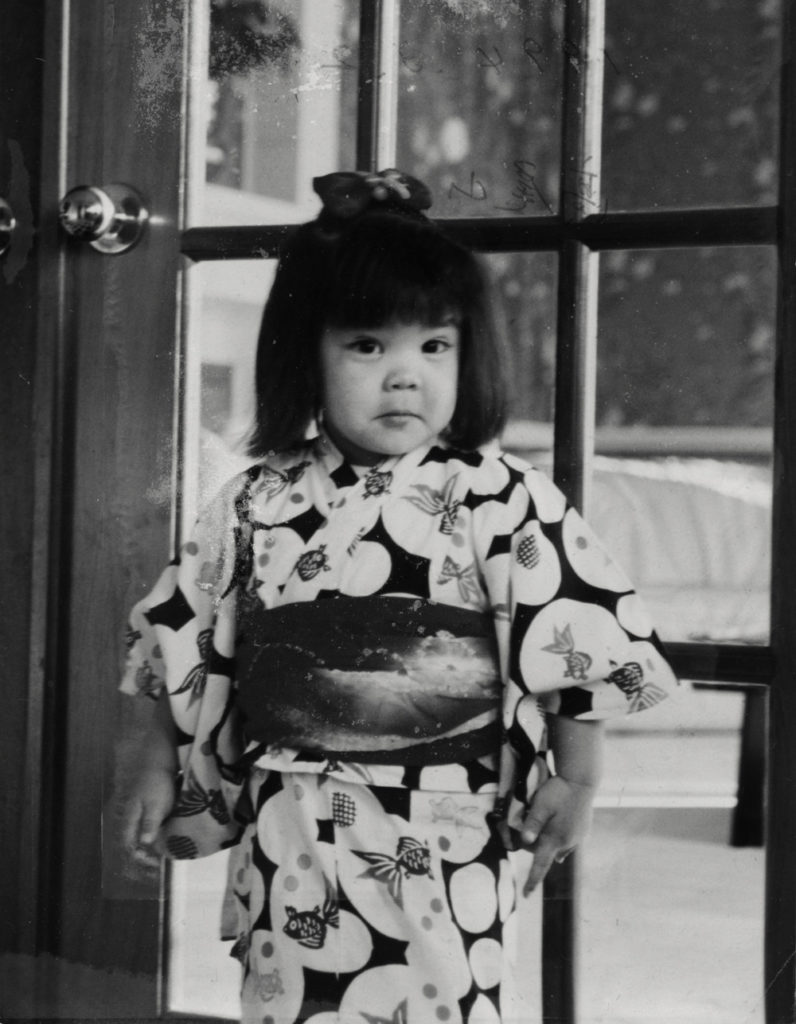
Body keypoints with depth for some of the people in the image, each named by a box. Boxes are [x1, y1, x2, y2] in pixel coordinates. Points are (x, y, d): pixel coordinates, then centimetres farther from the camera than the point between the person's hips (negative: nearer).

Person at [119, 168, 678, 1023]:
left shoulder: (501, 501, -7)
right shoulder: (258, 504, 2)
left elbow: (577, 639, -6)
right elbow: (186, 647, 12)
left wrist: (575, 779, -7)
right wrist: (159, 767, 14)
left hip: (442, 843, -2)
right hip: (290, 844, 3)